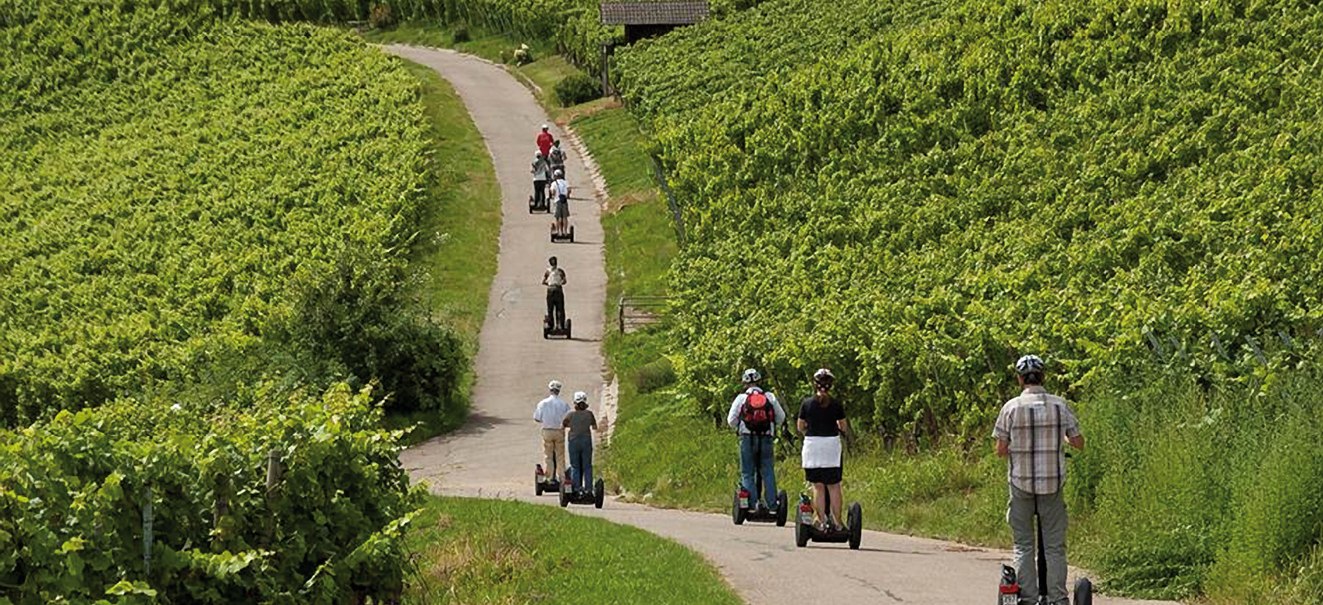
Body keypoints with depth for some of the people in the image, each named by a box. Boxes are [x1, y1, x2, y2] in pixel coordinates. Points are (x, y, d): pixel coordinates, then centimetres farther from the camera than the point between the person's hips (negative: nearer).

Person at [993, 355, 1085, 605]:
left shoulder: (1011, 408, -5)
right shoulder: (1059, 405, -1)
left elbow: (1001, 450, -3)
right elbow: (1078, 443, 3)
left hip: (1021, 482, -1)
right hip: (1052, 483, 1)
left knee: (1023, 545, 6)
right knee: (1055, 545, 6)